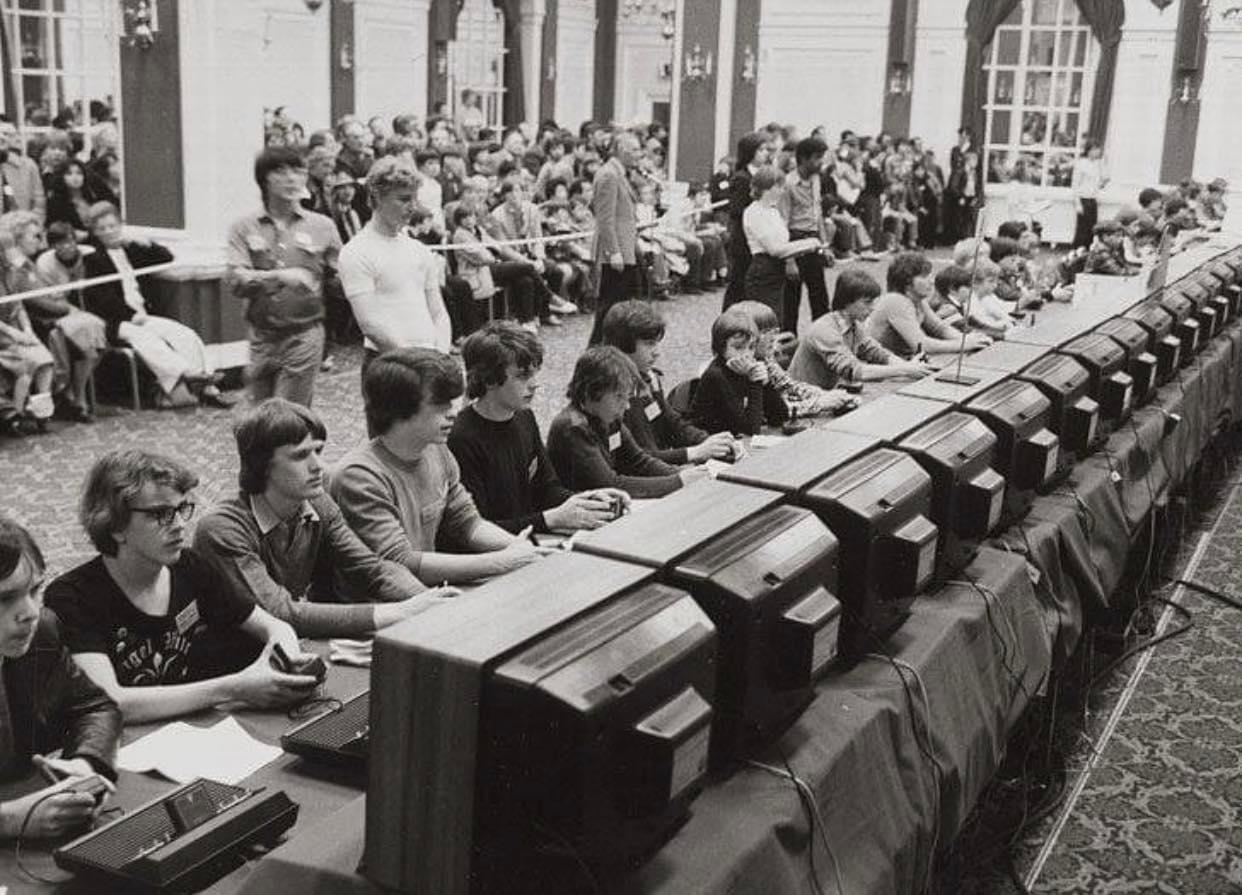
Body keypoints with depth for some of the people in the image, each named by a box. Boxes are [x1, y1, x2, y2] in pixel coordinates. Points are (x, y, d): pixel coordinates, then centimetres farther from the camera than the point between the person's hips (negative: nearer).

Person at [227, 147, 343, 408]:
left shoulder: (322, 226, 3)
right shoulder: (244, 227, 3)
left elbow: (338, 281, 11)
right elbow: (237, 281, -12)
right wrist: (279, 276, -24)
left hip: (304, 336, -2)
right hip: (262, 338, 2)